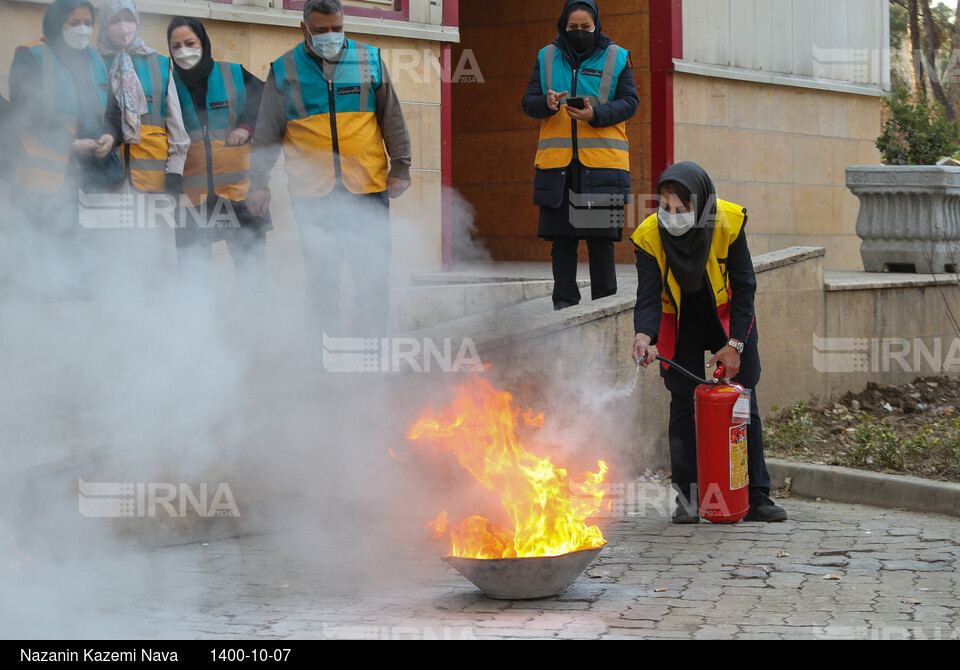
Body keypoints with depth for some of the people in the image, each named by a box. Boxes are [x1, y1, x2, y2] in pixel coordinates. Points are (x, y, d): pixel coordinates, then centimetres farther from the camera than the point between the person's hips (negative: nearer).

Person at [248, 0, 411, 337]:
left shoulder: (369, 60, 7)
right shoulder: (284, 70, 5)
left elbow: (392, 118, 11)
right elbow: (267, 133, 10)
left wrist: (400, 168, 6)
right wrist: (259, 182, 6)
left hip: (368, 187, 1)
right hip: (312, 193, -1)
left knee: (373, 276, -1)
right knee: (321, 278, 3)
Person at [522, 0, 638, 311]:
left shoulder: (615, 58, 6)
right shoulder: (547, 58, 11)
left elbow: (629, 102, 1)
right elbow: (528, 102, 8)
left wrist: (595, 115, -15)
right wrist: (547, 103, -16)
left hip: (602, 160, -2)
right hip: (557, 161, 2)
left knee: (601, 238, 0)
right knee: (562, 238, 4)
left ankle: (605, 304, 8)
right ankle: (564, 303, 12)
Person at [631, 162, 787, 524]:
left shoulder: (729, 223, -25)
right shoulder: (650, 236, -25)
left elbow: (744, 287, -17)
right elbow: (648, 296, -25)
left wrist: (735, 344, -20)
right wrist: (644, 337, -45)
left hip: (728, 315, 0)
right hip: (680, 321, 0)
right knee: (683, 403, -6)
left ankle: (756, 497, 5)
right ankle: (687, 497, 0)